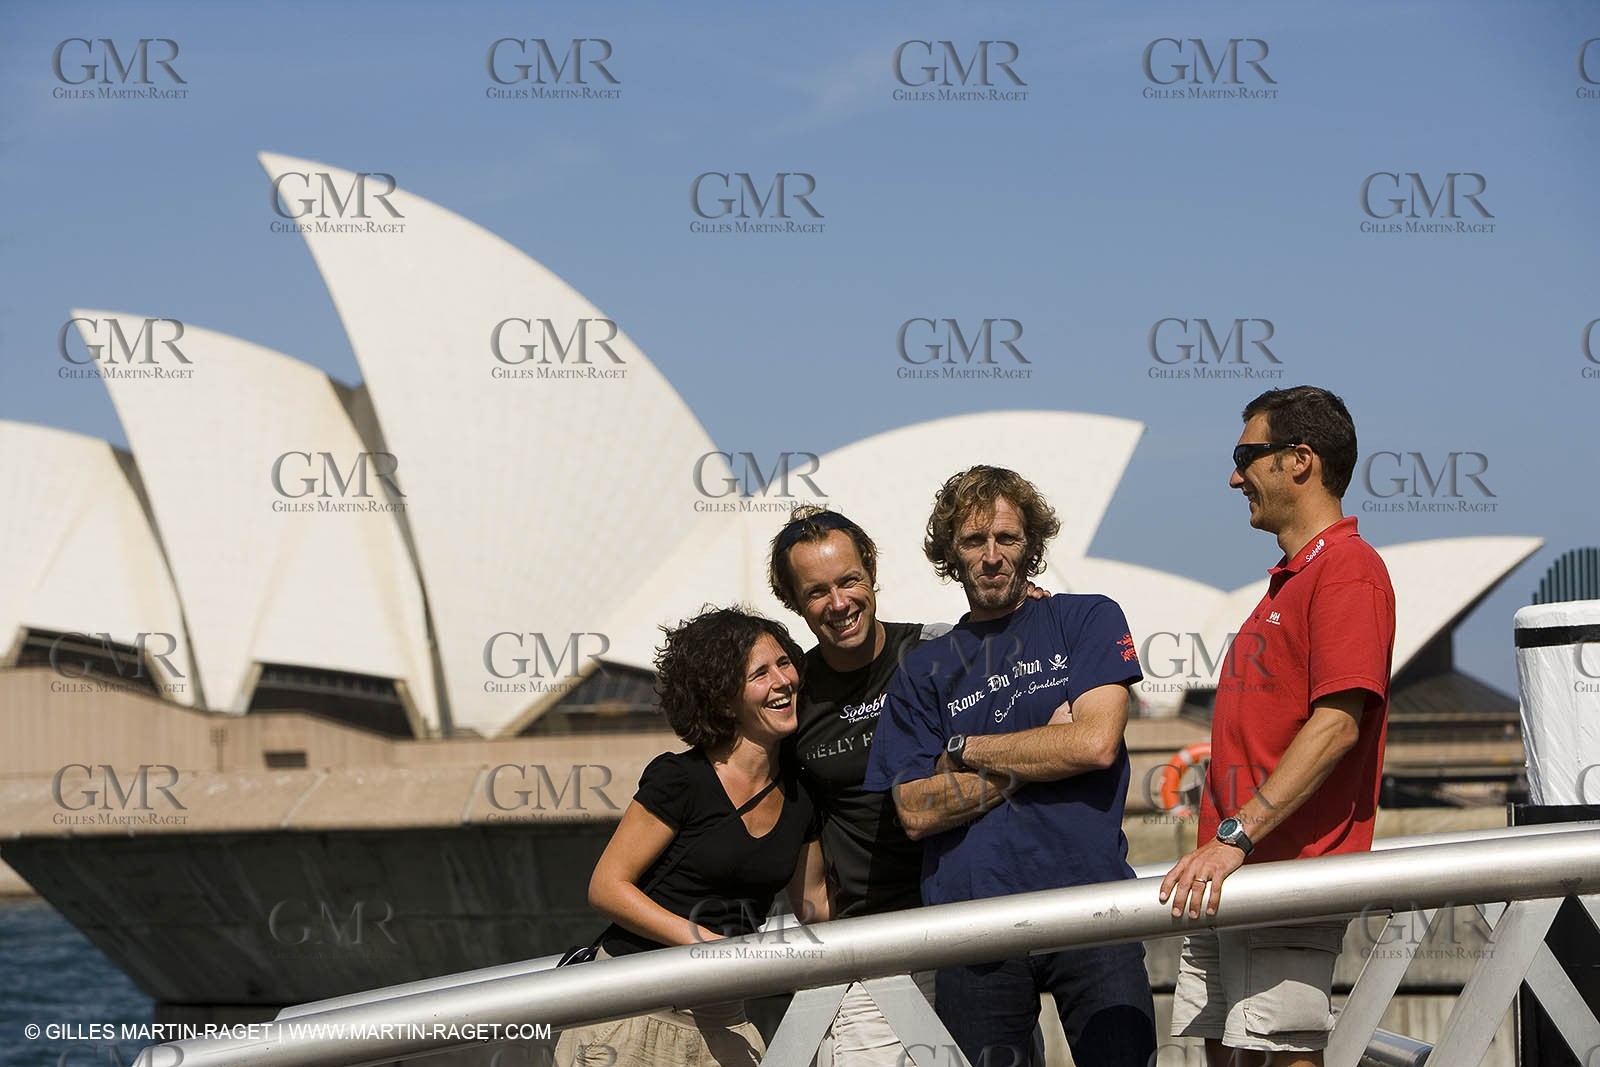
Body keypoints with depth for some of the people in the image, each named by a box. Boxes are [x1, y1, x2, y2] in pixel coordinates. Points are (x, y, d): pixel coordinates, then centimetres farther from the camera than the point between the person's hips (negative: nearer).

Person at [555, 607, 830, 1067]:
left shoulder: (800, 795, 6)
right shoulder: (681, 779, -12)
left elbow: (813, 902, 21)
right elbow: (607, 887, -11)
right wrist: (704, 940, -20)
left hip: (720, 1023, 5)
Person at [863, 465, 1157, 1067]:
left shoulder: (1088, 621, 10)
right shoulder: (924, 669, 14)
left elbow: (1096, 743, -6)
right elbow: (916, 811, 3)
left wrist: (965, 750, 1)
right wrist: (1037, 758, -4)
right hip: (973, 921, 2)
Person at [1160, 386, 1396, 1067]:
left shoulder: (1347, 569, -8)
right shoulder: (1288, 581, 23)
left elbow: (1337, 724, -19)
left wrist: (1236, 836, -24)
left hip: (1288, 878, -10)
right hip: (1228, 884, 10)